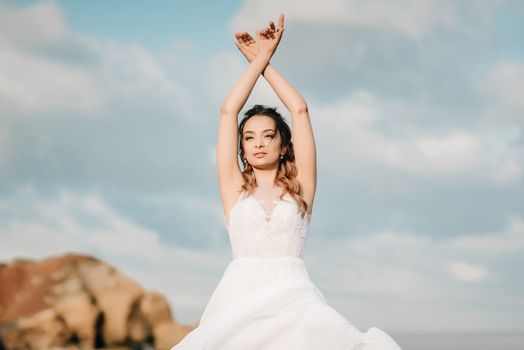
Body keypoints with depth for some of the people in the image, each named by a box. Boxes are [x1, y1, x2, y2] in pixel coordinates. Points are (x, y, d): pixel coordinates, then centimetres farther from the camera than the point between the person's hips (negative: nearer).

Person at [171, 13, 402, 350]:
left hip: (295, 299, 0)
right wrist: (260, 58, 22)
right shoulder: (234, 187, 16)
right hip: (240, 301, 0)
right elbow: (229, 110, 13)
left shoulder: (300, 186, 15)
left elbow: (300, 110, 14)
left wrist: (265, 63, 24)